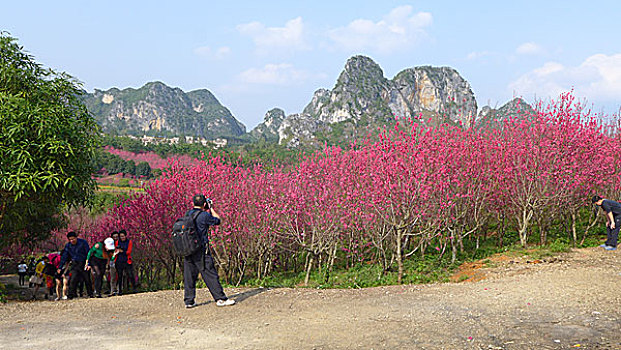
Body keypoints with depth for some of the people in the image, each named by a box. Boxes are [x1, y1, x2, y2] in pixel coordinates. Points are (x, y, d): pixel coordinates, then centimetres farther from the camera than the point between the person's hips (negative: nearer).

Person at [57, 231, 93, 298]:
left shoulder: (83, 242, -9)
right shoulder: (68, 246, 0)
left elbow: (88, 253, -7)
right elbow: (64, 257, 4)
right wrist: (60, 267, 0)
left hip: (84, 263, -2)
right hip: (75, 264, 2)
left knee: (87, 279, 1)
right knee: (73, 279, -11)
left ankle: (90, 294, 12)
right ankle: (71, 294, -6)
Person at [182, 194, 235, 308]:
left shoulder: (187, 214, 7)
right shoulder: (204, 215, -10)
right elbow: (218, 221, 5)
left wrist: (207, 210, 24)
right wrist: (210, 208, 13)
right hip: (201, 251, -6)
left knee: (189, 276, 10)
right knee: (210, 275, -1)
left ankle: (189, 301, 13)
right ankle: (220, 299, 2)